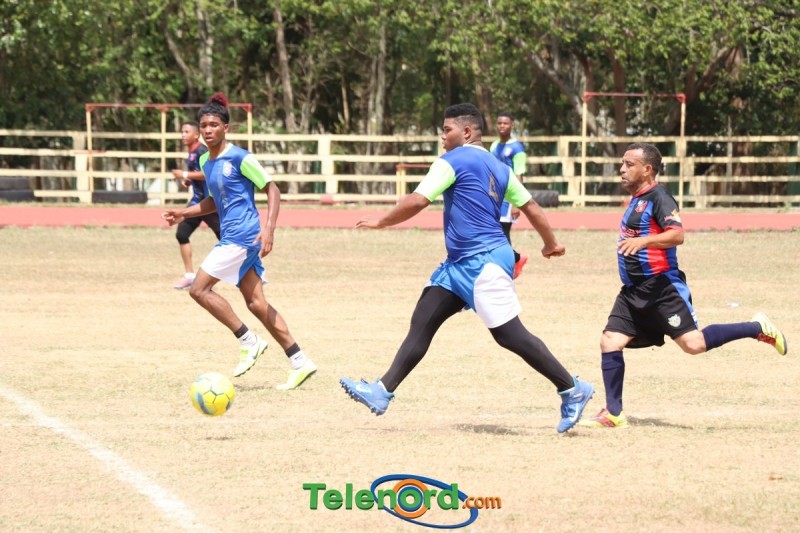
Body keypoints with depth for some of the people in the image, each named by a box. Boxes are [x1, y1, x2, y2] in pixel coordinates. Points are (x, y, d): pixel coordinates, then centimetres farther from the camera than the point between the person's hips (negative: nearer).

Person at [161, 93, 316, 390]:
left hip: (242, 235, -9)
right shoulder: (205, 161, 14)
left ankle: (248, 341, -2)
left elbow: (272, 190, -9)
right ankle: (300, 362, 8)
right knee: (256, 303, 6)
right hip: (231, 236, 9)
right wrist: (184, 214, 16)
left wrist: (269, 228, -19)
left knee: (199, 288, -10)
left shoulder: (239, 158, -11)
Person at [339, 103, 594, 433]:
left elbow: (416, 202, -14)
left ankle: (572, 390, -1)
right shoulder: (497, 167, 15)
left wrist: (380, 222, 0)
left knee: (510, 335, -7)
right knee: (422, 322, 6)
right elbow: (530, 207, 18)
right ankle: (382, 392, 5)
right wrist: (551, 244, 31)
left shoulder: (453, 161, -9)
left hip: (483, 262, -10)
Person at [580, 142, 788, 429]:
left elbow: (677, 234, -27)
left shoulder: (658, 197, -12)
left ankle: (758, 328, 3)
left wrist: (642, 241, -39)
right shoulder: (637, 199, 16)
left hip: (662, 287, -9)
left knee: (693, 343, -14)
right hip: (633, 291, 9)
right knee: (609, 342, -1)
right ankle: (613, 413, 4)